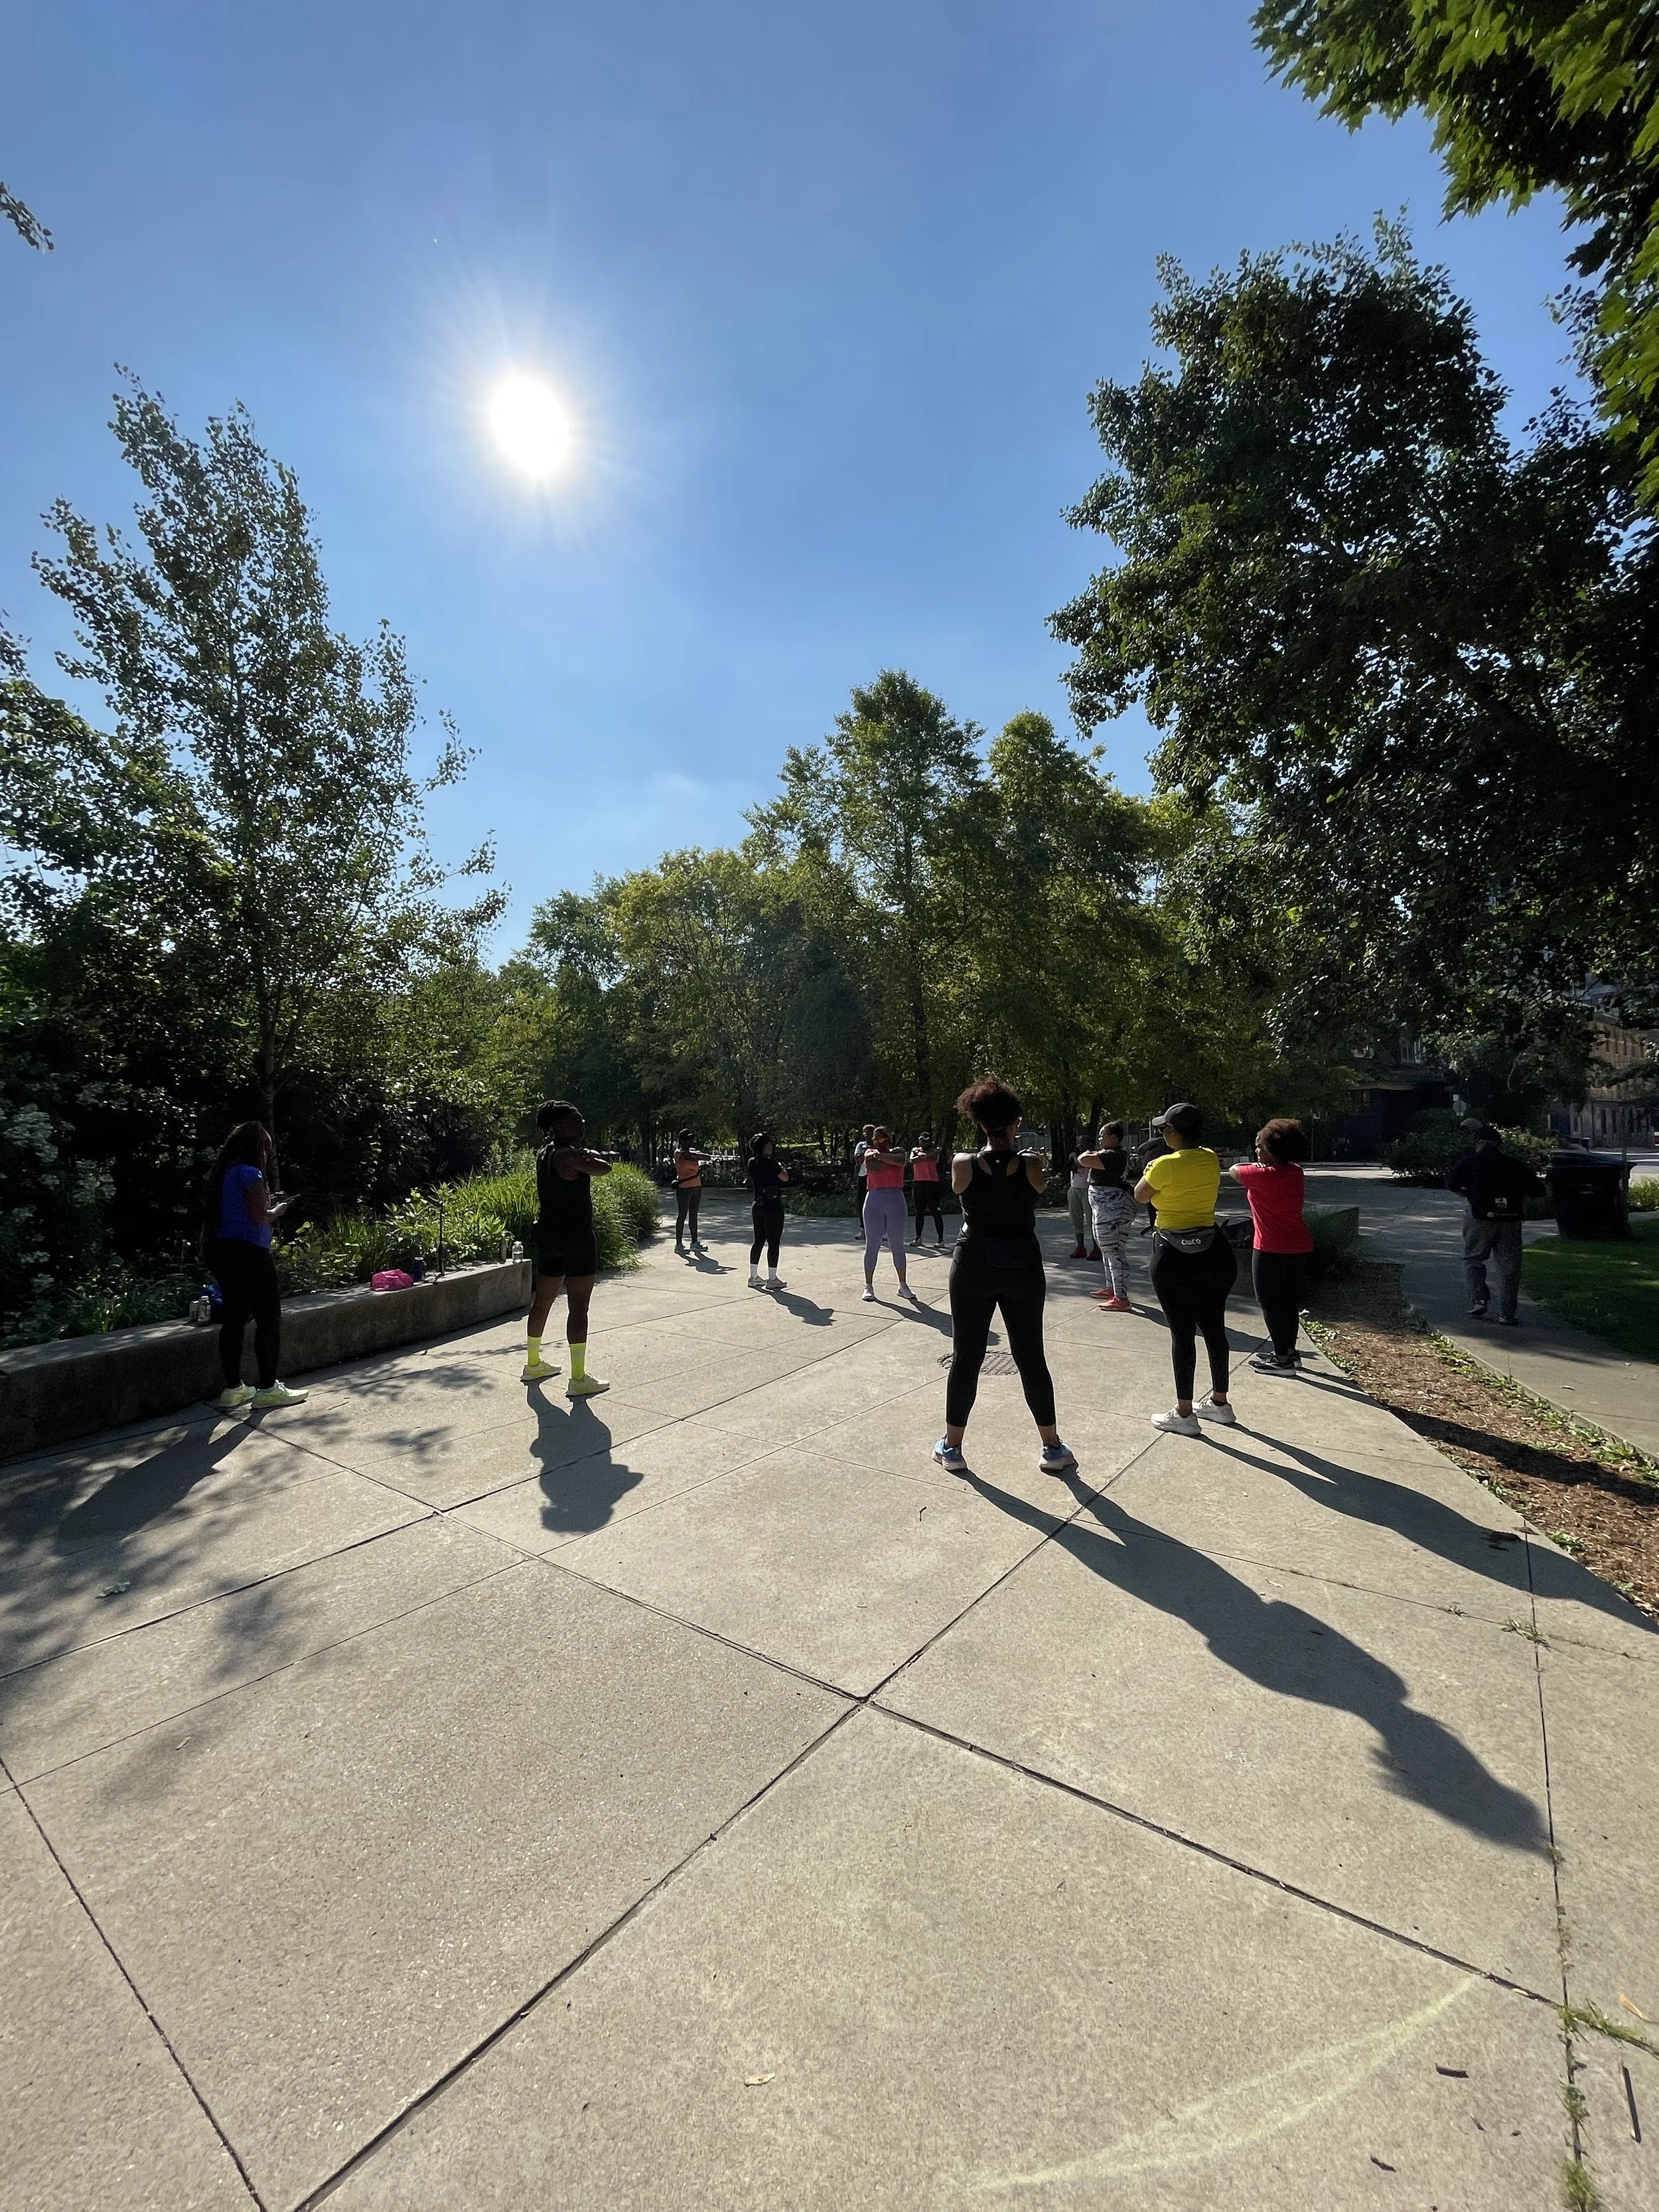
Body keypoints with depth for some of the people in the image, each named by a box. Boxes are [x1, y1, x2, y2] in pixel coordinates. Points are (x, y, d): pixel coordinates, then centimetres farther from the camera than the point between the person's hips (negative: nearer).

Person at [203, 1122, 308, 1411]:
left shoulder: (222, 1173, 14)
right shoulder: (249, 1174, -13)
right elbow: (260, 1217, -18)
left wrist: (267, 1203, 17)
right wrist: (278, 1210, 0)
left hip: (220, 1251, 9)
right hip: (247, 1253, -9)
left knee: (234, 1317, 13)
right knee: (269, 1317, -2)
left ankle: (233, 1389, 19)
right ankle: (268, 1388, 2)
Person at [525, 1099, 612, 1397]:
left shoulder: (545, 1154, 11)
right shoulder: (568, 1155, -17)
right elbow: (604, 1168, -24)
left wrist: (582, 1150, 14)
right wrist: (593, 1154, -5)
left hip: (548, 1236, 10)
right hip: (576, 1237, -10)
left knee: (542, 1301, 20)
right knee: (578, 1308, -5)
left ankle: (533, 1364, 35)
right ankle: (578, 1380, -2)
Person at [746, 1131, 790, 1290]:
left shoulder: (752, 1163, 5)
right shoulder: (769, 1163, -18)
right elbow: (785, 1178, -11)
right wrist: (781, 1166, 6)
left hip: (758, 1205, 8)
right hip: (773, 1206, -8)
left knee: (758, 1241, 15)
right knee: (774, 1243, 1)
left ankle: (753, 1277, 19)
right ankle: (772, 1279, 6)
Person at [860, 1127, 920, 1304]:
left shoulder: (898, 1152, 8)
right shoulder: (870, 1153, 9)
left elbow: (900, 1161, -17)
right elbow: (872, 1167, -13)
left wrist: (881, 1155, -10)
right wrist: (889, 1157, -5)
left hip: (896, 1202, 1)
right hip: (874, 1201, -1)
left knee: (898, 1245, 7)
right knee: (872, 1245, 3)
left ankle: (903, 1285, 17)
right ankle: (868, 1286, 9)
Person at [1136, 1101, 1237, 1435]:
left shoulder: (1165, 1165, -17)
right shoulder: (1211, 1159, 2)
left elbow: (1141, 1196, 0)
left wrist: (1151, 1169, 15)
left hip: (1174, 1257, -6)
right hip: (1213, 1253, 7)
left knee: (1182, 1332, 1)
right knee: (1214, 1328, 16)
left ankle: (1184, 1414, 11)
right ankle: (1220, 1403, 30)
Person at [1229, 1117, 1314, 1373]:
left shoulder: (1261, 1175, -18)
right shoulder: (1295, 1172, 3)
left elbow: (1233, 1171, 0)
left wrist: (1255, 1165, 16)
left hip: (1271, 1250, -8)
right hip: (1299, 1247, 8)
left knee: (1270, 1302, 2)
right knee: (1289, 1301, 18)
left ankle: (1282, 1359, 5)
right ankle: (1289, 1352, 28)